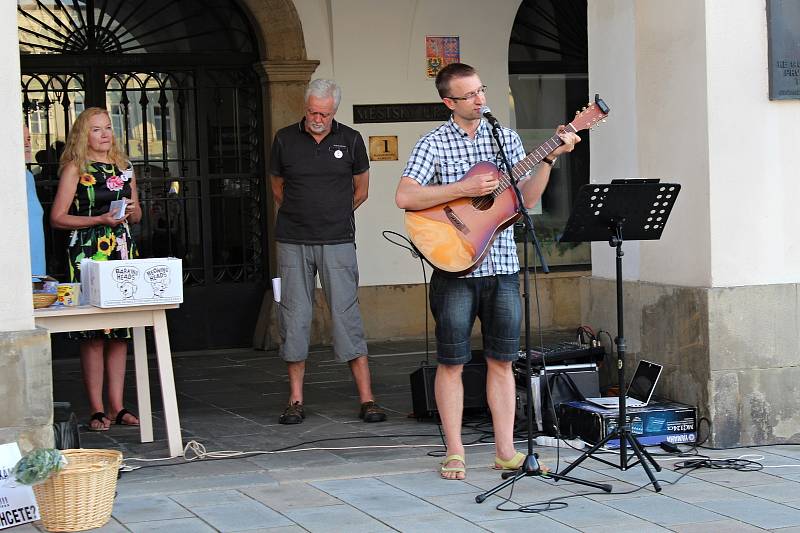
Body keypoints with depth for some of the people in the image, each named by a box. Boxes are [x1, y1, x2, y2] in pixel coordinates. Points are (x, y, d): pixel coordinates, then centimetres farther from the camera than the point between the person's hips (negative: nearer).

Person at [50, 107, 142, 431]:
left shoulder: (124, 168, 17)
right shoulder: (75, 169, 0)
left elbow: (137, 215, 24)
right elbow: (57, 218, -5)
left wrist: (131, 213, 1)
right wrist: (100, 220, -13)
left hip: (124, 252, 5)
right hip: (88, 255, -5)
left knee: (120, 332, 4)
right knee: (93, 334, -6)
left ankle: (117, 406, 9)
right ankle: (97, 409, -2)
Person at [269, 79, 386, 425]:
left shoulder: (350, 140, 3)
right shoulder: (285, 140, 4)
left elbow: (360, 191, 14)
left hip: (337, 241, -1)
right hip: (293, 242, 1)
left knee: (346, 314, -4)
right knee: (294, 316, 2)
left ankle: (367, 399, -1)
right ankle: (295, 400, 9)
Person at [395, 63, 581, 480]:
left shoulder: (506, 139, 10)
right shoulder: (434, 144, -3)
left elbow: (527, 198, 8)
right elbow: (404, 198, -15)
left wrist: (550, 158, -4)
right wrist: (464, 188, -18)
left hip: (501, 266, 4)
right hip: (454, 268, -4)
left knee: (501, 360, 7)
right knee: (452, 362, 2)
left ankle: (505, 451, 13)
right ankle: (455, 453, 10)